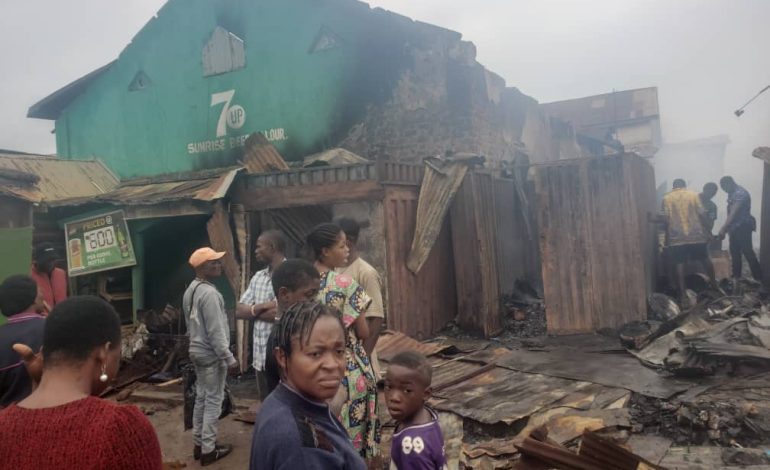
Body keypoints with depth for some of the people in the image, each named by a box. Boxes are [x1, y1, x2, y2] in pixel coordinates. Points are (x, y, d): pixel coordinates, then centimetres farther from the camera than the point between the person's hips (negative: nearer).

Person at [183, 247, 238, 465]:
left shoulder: (191, 289, 8)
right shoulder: (209, 293, -23)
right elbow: (215, 332, -23)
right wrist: (229, 358, -18)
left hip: (197, 351, 9)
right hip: (211, 355, -9)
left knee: (201, 398, 16)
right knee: (213, 401, 1)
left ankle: (198, 443, 26)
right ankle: (208, 450, 9)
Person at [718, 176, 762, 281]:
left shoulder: (740, 193, -19)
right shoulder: (732, 193, 10)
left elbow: (734, 213, -26)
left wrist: (723, 228, -30)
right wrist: (727, 228, 14)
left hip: (743, 227, -9)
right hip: (734, 227, 9)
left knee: (748, 252, -7)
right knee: (734, 252, 12)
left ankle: (759, 278, 0)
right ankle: (736, 275, 20)